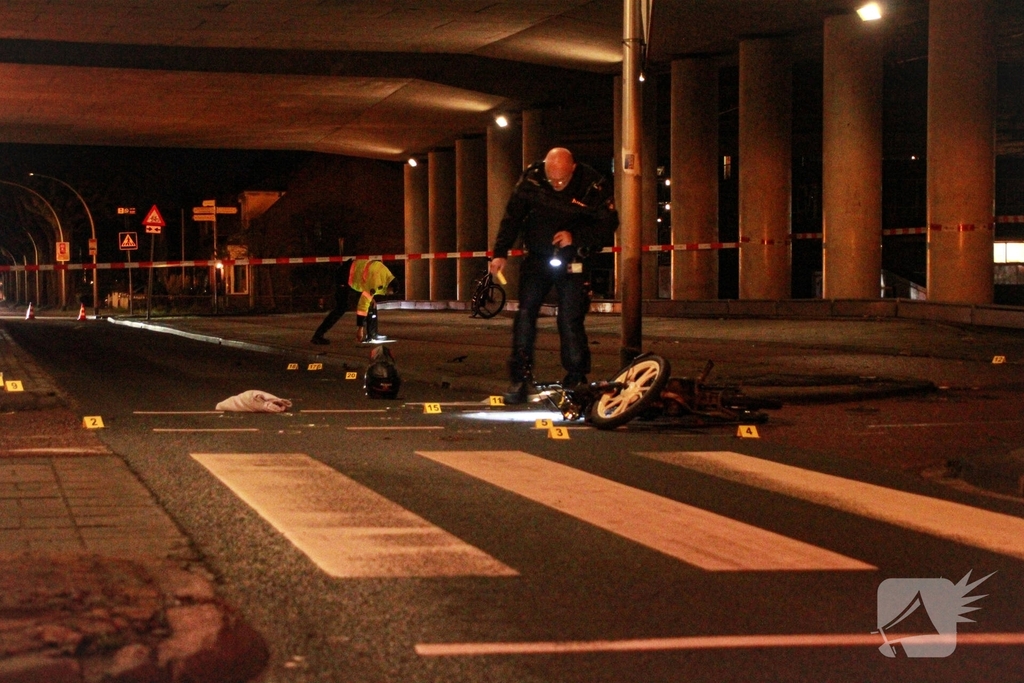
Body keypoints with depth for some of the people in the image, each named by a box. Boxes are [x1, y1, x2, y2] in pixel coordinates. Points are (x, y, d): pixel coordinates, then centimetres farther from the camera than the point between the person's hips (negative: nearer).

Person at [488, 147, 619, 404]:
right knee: (525, 313, -8)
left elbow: (608, 225, -8)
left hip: (572, 263, -2)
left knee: (570, 320, -7)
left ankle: (575, 381, 5)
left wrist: (575, 238, -21)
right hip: (537, 258, 2)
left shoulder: (592, 185, -16)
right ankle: (521, 379, -3)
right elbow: (512, 217, 0)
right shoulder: (531, 179, -9)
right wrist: (500, 253, -6)